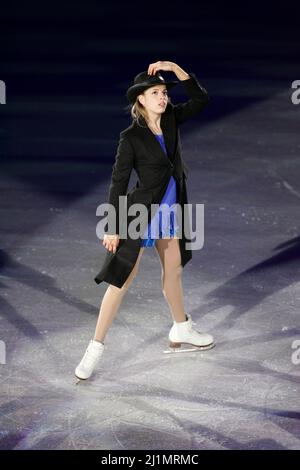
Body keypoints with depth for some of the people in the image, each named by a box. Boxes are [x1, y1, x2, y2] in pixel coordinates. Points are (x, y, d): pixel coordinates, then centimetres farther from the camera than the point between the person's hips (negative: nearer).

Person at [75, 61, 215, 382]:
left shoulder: (170, 120, 0)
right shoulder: (131, 137, -17)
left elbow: (200, 98, -2)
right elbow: (118, 182, -15)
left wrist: (174, 67, -12)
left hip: (169, 209, 7)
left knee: (173, 270, 22)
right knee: (123, 278, -5)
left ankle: (181, 331, 42)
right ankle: (95, 349, 1)